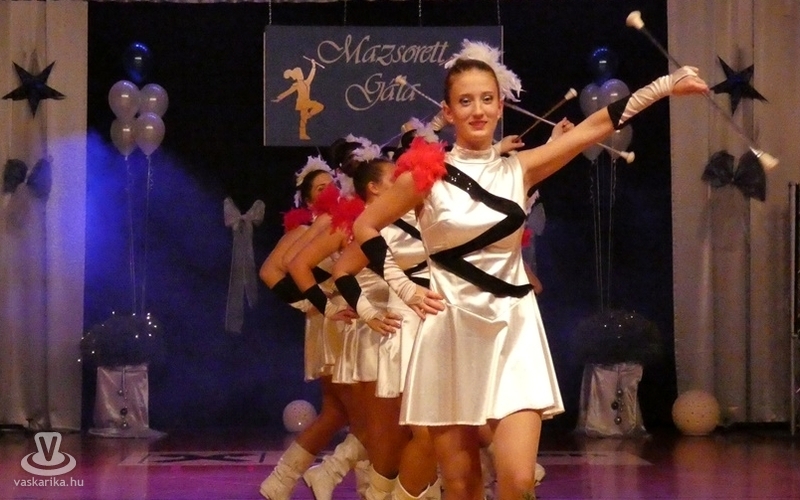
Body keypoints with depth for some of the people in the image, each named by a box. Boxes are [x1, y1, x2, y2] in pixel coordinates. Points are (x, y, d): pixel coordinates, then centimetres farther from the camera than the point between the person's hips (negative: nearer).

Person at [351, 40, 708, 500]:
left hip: (512, 333, 1)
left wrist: (665, 86, -4)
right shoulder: (426, 175, -3)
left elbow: (595, 127, 0)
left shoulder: (518, 171, 4)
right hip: (450, 334, -1)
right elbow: (365, 228, 6)